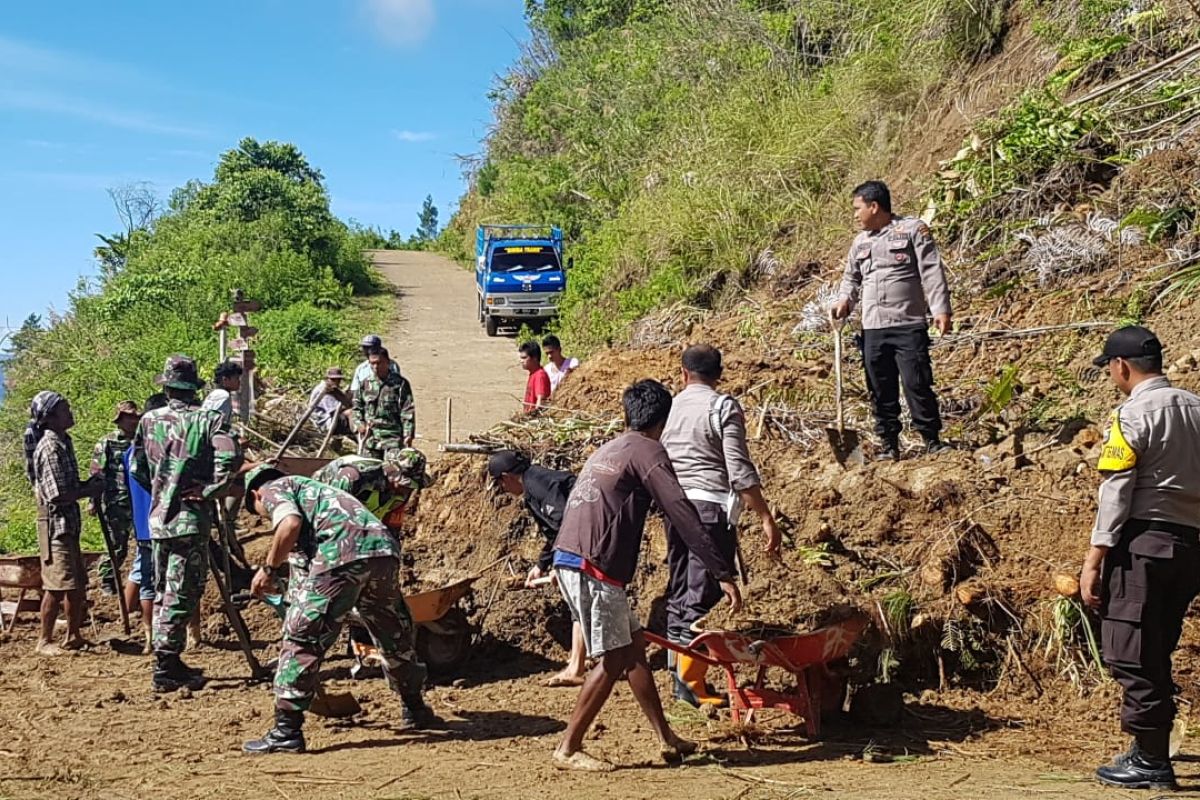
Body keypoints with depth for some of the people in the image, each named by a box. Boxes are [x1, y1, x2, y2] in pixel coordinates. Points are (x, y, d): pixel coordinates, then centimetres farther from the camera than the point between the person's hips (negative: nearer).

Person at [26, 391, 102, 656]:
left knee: (78, 584, 14)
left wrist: (88, 484, 6)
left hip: (69, 523, 10)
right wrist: (89, 491, -11)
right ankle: (45, 641, 3)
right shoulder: (50, 447, -16)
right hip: (55, 523, -10)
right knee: (58, 585, -7)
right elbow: (57, 496, -21)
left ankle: (73, 636, 24)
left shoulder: (63, 442, 13)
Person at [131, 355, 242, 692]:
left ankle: (169, 663, 22)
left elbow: (136, 468, 11)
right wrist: (209, 490, -10)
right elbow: (230, 457, -22)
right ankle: (165, 670, -2)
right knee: (181, 594, -2)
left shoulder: (149, 420, 5)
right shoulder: (206, 419, -7)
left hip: (159, 518, 5)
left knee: (164, 592, 16)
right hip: (192, 517, -5)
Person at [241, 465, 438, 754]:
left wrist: (269, 568, 5)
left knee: (302, 636, 1)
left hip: (342, 555, -8)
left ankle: (287, 731, 0)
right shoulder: (309, 487, 41)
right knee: (395, 636, 25)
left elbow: (291, 523, -7)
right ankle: (416, 711, 42)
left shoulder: (273, 489, 19)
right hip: (384, 548, 8)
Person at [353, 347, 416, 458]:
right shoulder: (365, 383, 8)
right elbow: (357, 406, 19)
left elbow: (408, 411, -4)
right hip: (370, 436, 4)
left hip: (393, 437, -4)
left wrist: (408, 436, -10)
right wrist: (359, 423, 2)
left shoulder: (400, 383, -3)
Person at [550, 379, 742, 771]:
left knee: (634, 645, 14)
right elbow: (683, 516, -12)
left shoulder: (607, 450, 23)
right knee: (614, 659, -2)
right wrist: (724, 573, -13)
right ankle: (568, 749, 4)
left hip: (568, 560, 9)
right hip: (592, 567, -9)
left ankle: (667, 739, 20)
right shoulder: (648, 452, -4)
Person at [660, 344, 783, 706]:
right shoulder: (724, 408, -7)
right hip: (709, 506, -6)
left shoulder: (669, 406, 10)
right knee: (702, 598, -2)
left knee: (679, 593, 15)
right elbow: (740, 472, -14)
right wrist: (766, 518, -12)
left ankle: (678, 672, 21)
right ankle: (691, 681, 0)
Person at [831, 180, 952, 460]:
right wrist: (845, 301, 4)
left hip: (909, 325, -6)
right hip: (872, 329, 6)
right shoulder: (860, 242, 19)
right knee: (880, 389, 5)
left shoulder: (912, 229, 1)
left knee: (917, 384, -7)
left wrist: (940, 309, -14)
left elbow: (932, 271, -5)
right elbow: (851, 278, 26)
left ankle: (932, 439, 3)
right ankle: (889, 445, 13)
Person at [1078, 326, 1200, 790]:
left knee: (1132, 656, -1)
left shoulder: (1134, 414, -9)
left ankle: (1151, 764, 3)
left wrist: (1094, 560, -13)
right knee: (1155, 654, 19)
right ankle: (1152, 748, 28)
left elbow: (1116, 493, -14)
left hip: (1142, 544, -8)